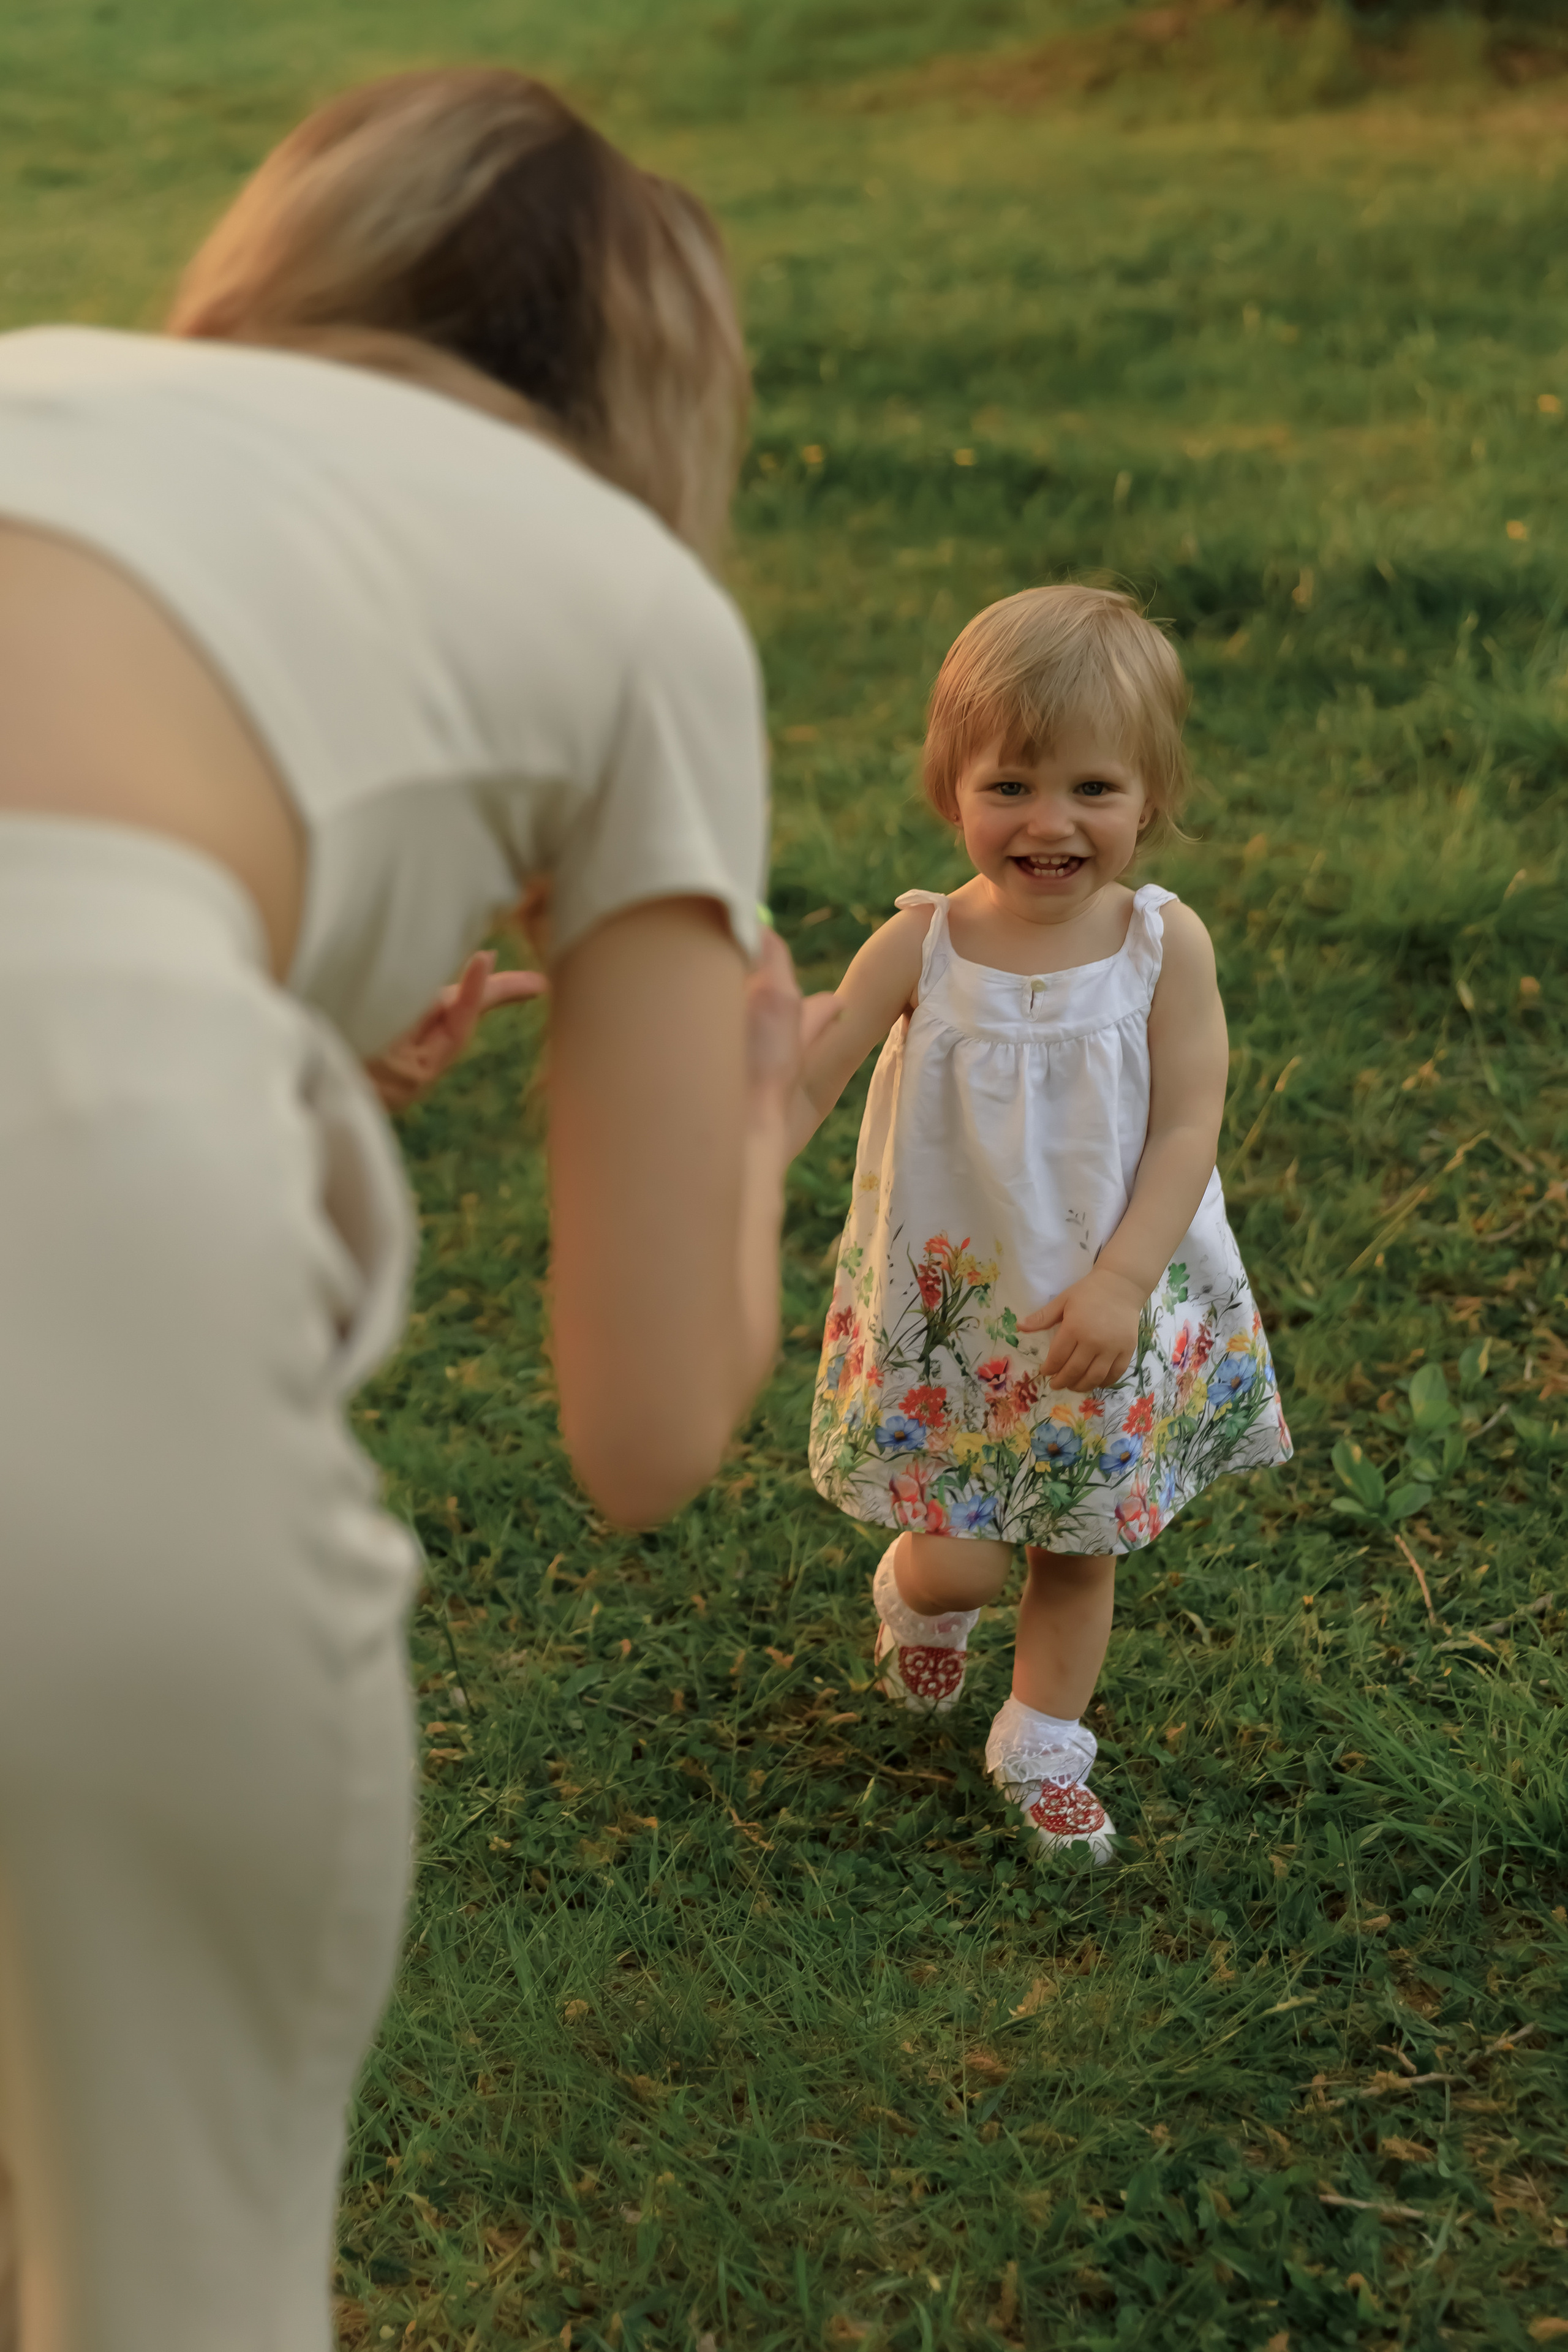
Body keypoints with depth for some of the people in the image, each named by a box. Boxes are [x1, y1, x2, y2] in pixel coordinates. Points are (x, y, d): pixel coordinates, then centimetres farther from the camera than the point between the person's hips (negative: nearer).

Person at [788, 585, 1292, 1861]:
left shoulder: (1167, 943, -12)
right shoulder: (920, 947, -13)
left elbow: (1187, 1130, -14)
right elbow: (802, 1085, -14)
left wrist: (1119, 1283, -24)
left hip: (1112, 1307, 1)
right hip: (949, 1306, -1)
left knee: (1082, 1548, 16)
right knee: (956, 1560, 3)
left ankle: (1044, 1744, 40)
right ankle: (917, 1600, 41)